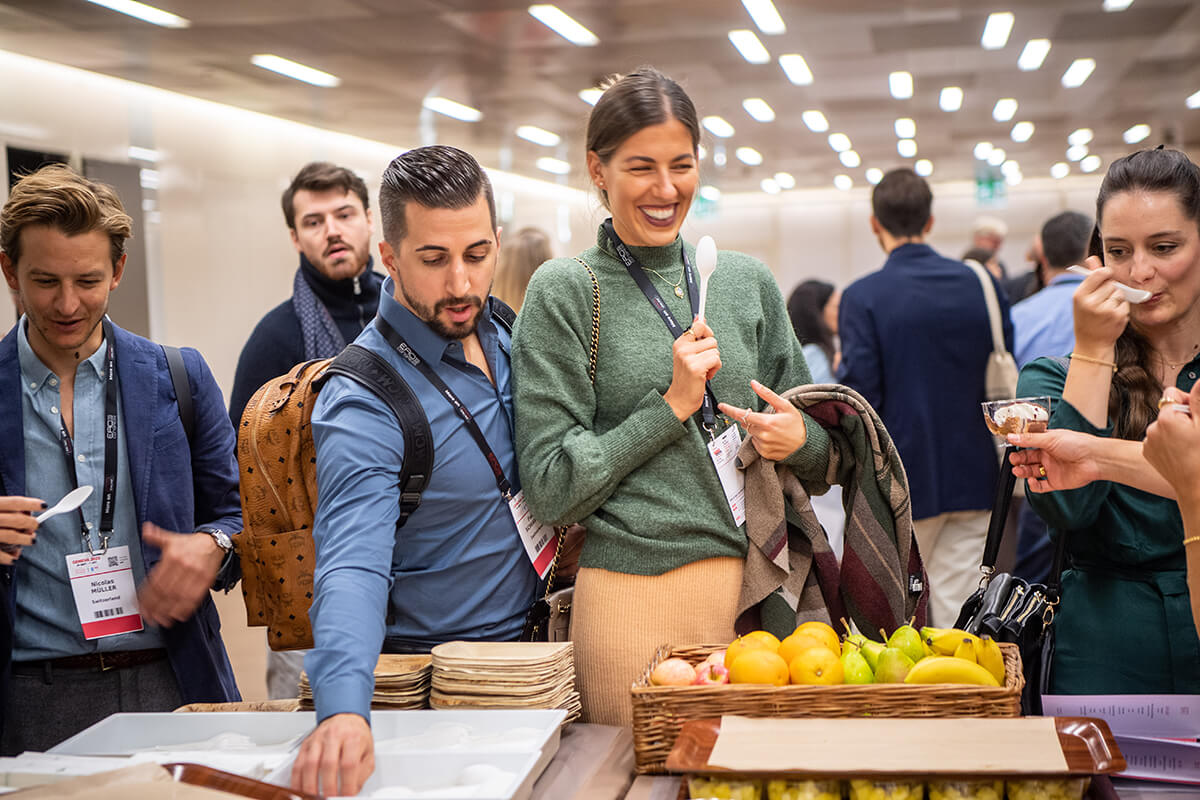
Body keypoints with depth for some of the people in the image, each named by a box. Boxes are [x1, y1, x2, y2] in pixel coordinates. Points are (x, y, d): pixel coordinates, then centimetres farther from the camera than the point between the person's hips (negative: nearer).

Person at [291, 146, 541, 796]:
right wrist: (344, 711, -50)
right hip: (429, 683, -7)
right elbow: (353, 567, -36)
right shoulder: (363, 403, -25)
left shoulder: (504, 334, -2)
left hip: (528, 640, 7)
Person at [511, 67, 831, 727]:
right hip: (637, 596, -4)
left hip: (759, 589, 4)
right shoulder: (563, 293, -3)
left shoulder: (747, 282, 10)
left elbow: (821, 448, 17)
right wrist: (672, 405, -11)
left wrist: (801, 439, -5)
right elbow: (552, 488, -6)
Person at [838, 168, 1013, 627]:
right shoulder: (981, 284, 1)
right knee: (962, 614, 8)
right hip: (973, 474, 3)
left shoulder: (863, 297, -12)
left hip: (901, 482, -3)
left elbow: (858, 396, -16)